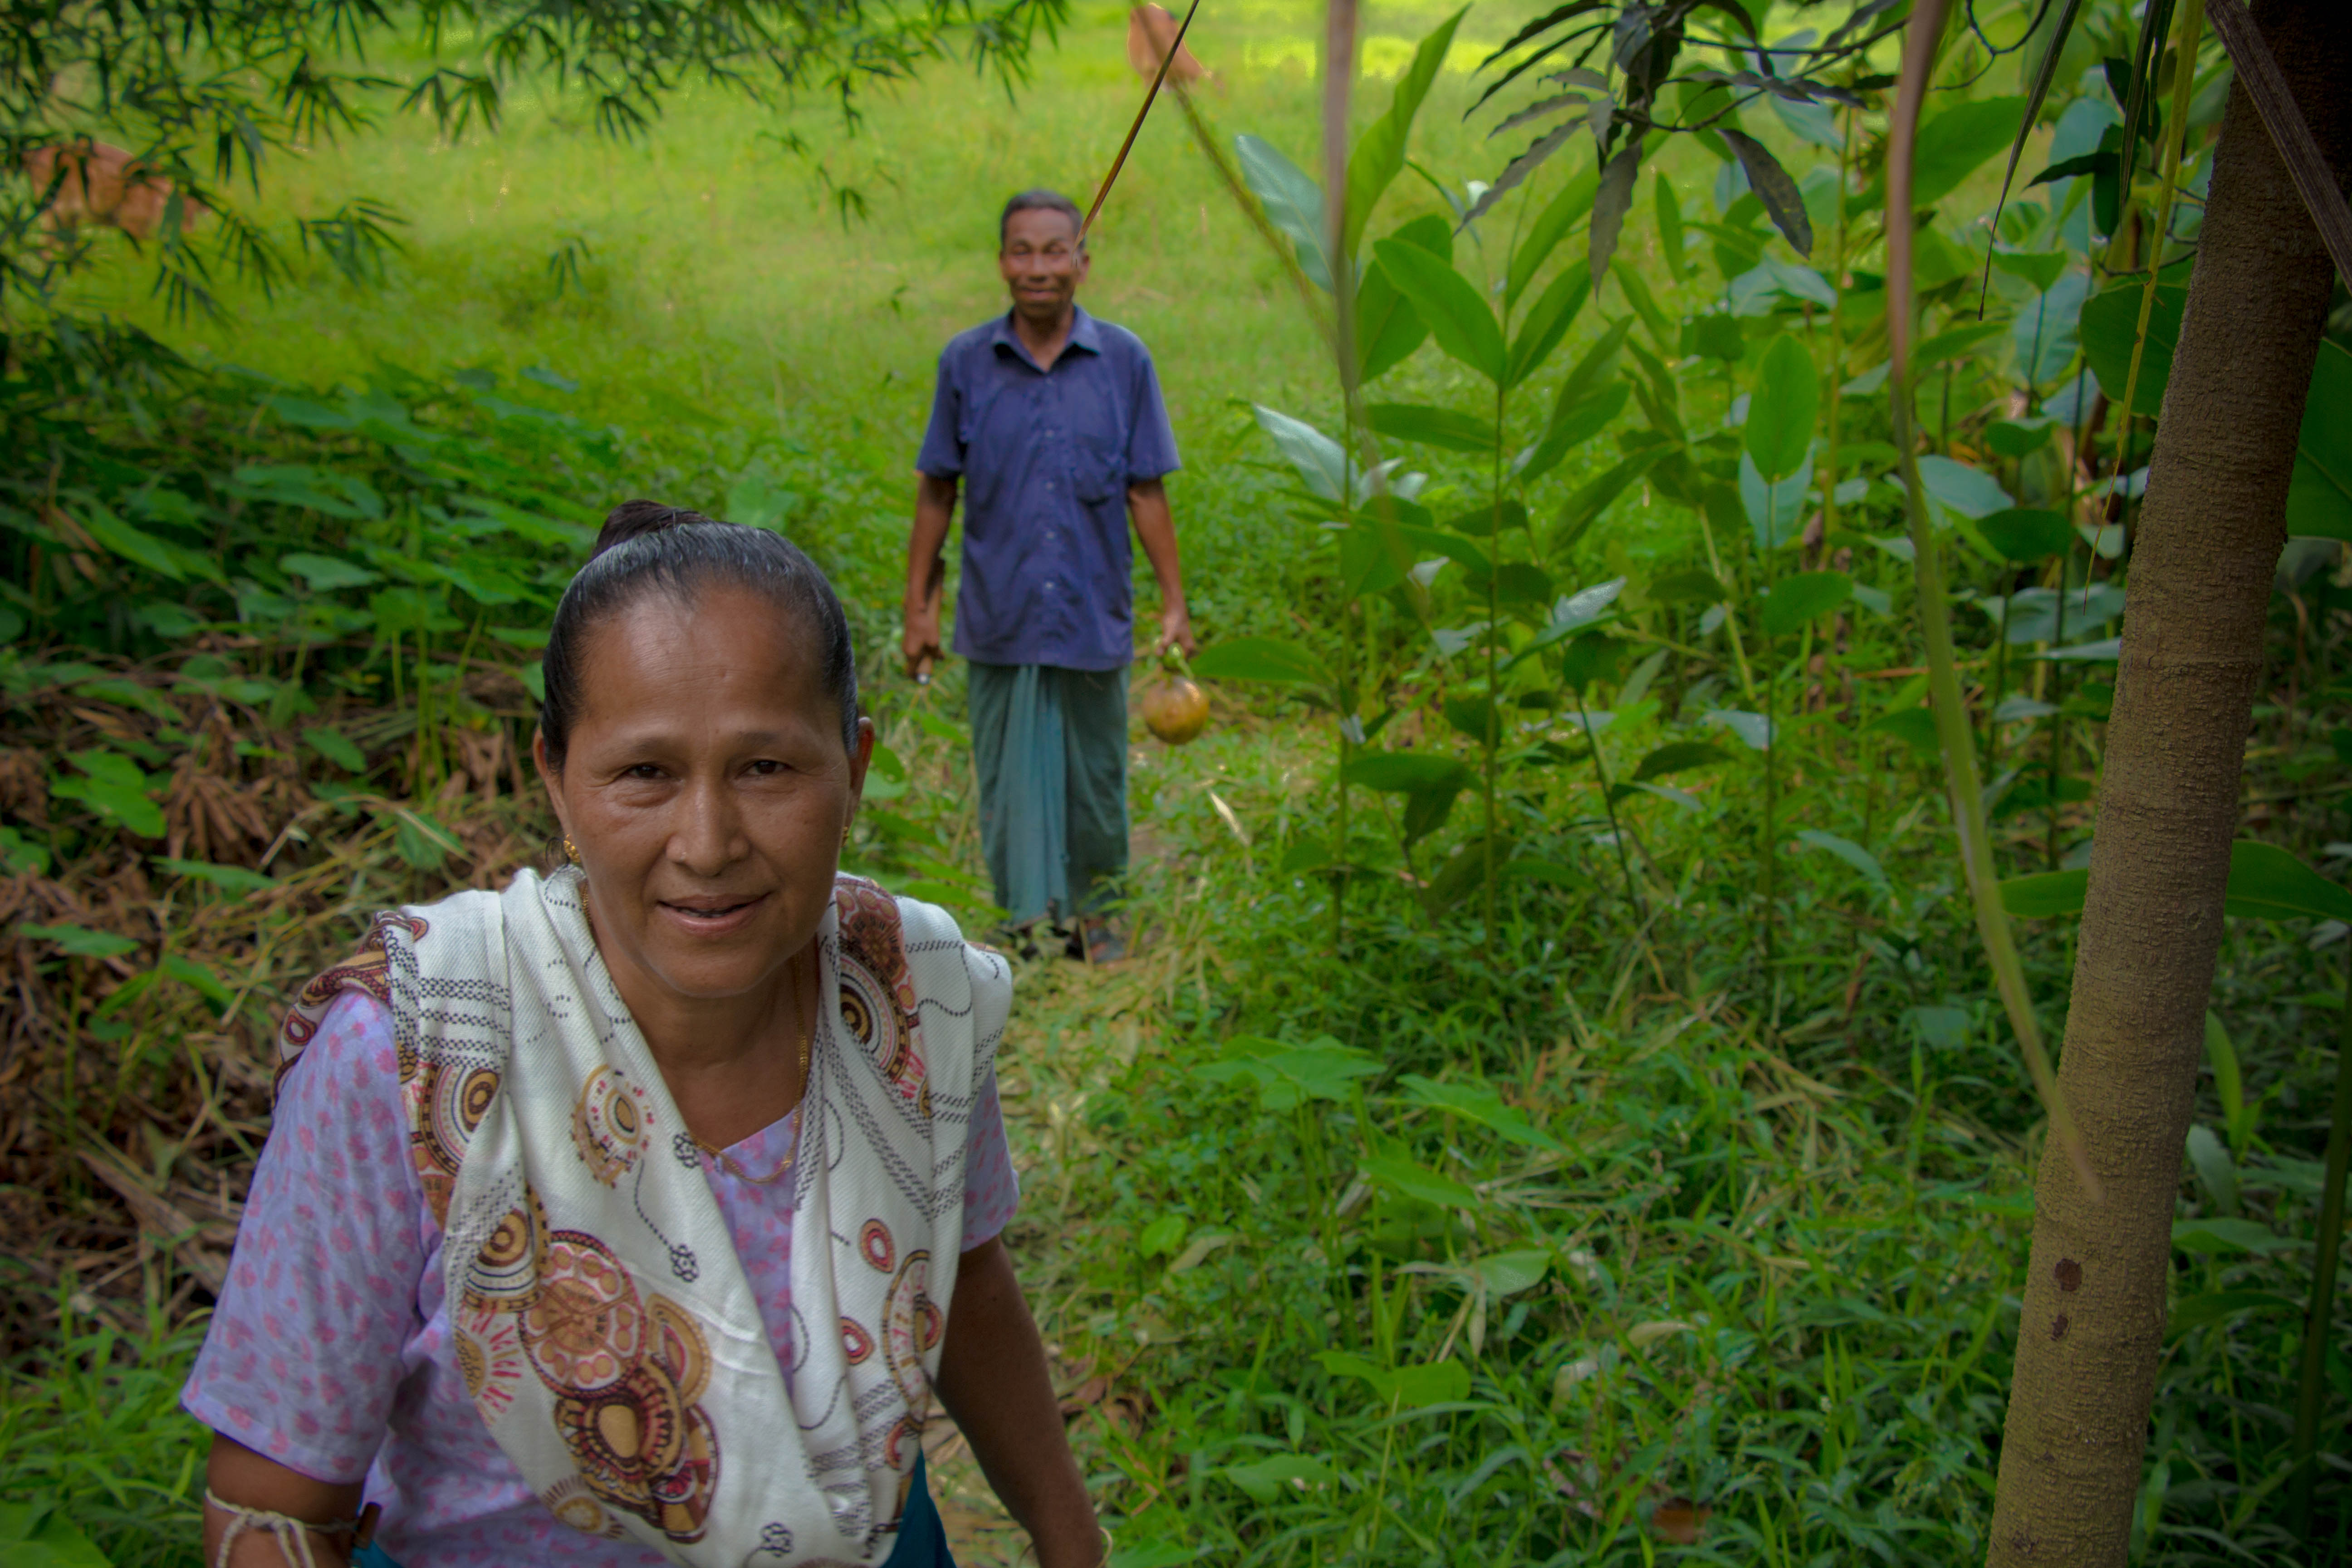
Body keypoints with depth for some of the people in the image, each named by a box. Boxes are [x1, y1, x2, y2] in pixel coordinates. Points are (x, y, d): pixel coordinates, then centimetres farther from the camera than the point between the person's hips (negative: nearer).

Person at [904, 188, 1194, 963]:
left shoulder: (1124, 360, -1)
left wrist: (1174, 601, 1)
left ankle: (1090, 912, 31)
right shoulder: (966, 362, 0)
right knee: (1011, 778, 3)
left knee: (1095, 776, 12)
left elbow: (1146, 493, 2)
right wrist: (918, 605, 4)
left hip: (1094, 615, 1)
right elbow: (937, 492, 5)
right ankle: (1029, 922, 13)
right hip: (1001, 619, 0)